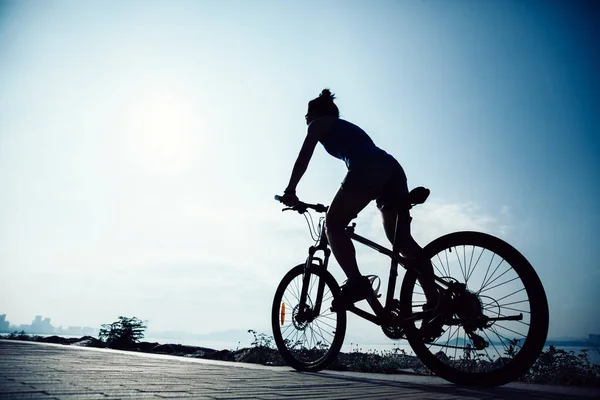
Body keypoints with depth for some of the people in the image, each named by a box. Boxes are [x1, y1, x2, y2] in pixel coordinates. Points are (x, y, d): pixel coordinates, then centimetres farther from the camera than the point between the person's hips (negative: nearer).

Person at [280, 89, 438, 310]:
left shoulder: (319, 124, 21)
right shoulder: (348, 127, 41)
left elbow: (304, 157, 8)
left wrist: (290, 190, 8)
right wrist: (347, 207, 46)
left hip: (368, 170, -8)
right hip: (393, 169, 8)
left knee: (333, 225, 2)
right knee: (403, 241, 4)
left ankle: (356, 281, -15)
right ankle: (435, 299, -4)